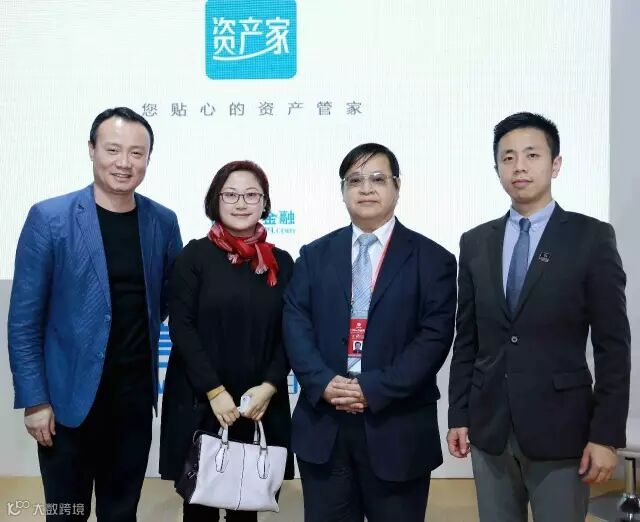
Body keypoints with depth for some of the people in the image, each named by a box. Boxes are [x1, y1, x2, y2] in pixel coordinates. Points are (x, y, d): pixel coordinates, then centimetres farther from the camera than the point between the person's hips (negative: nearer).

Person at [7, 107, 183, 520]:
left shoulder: (163, 221, 1)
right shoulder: (49, 219, -10)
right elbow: (24, 319, -8)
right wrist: (34, 399, -10)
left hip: (135, 396, 3)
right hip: (70, 398, -3)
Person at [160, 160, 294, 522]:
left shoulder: (281, 262, 6)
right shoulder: (196, 255, -2)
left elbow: (290, 333, 6)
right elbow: (181, 327, -7)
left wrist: (269, 387, -8)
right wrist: (215, 391, -12)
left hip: (261, 405, 2)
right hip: (200, 403, -2)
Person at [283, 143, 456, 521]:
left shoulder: (432, 260, 1)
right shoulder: (315, 256, 10)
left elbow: (434, 338, -8)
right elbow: (296, 327, 1)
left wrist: (373, 389, -16)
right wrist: (324, 383, -14)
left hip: (397, 430, -2)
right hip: (323, 427, 2)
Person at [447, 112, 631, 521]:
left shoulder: (592, 237, -4)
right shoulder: (475, 243, 7)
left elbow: (613, 345, -5)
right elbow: (466, 339, 9)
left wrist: (607, 434, -9)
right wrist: (459, 415, 6)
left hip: (561, 428, -3)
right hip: (489, 427, 3)